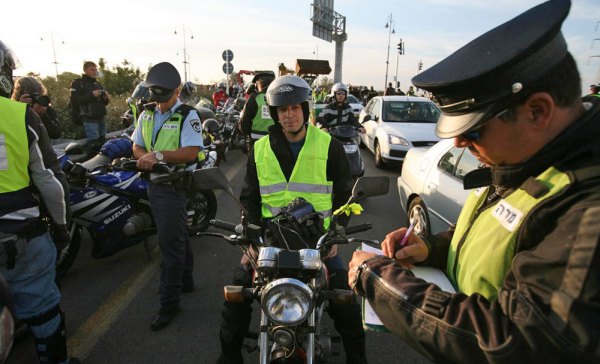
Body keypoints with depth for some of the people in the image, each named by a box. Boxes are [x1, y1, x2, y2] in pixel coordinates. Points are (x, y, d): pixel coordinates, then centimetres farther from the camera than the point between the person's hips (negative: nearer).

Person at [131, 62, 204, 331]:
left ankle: (169, 303, 6)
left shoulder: (187, 115, -12)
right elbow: (137, 146, 10)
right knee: (177, 237, 20)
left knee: (171, 243, -4)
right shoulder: (147, 114, 11)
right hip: (154, 183, 8)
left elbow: (191, 152, -22)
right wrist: (146, 156, -12)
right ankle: (185, 281, 37)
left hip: (175, 186, -7)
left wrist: (159, 155, -29)